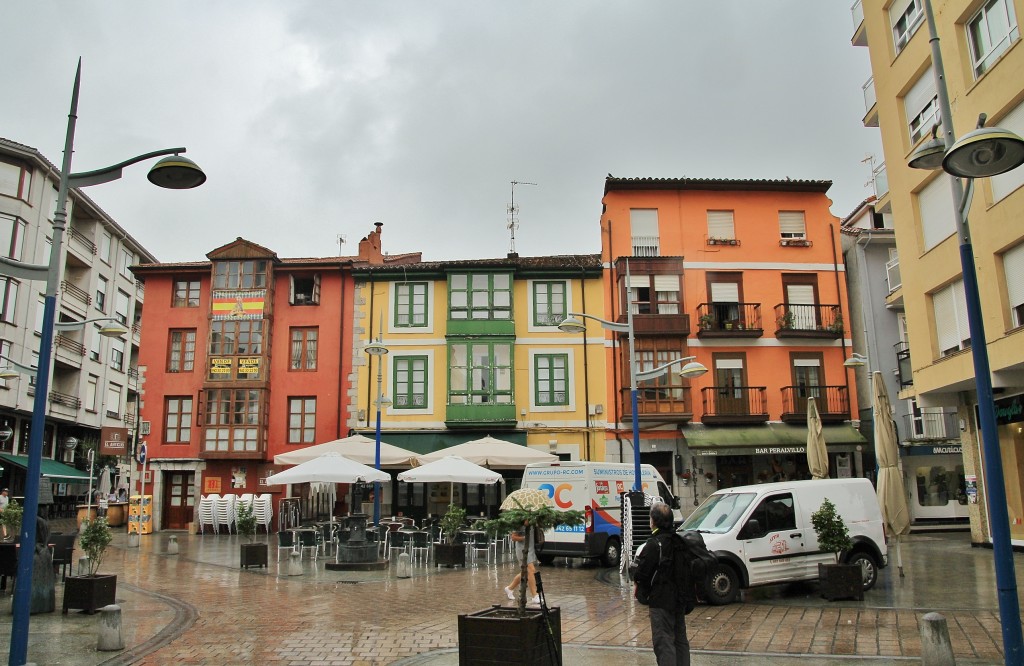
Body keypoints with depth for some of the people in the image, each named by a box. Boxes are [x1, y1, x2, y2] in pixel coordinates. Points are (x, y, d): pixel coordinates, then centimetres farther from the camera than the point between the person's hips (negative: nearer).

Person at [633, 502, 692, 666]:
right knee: (680, 639, 18)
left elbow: (642, 572, -16)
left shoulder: (653, 544, -17)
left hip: (661, 600, -8)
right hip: (680, 599, 8)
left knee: (663, 642, -4)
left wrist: (639, 588, 3)